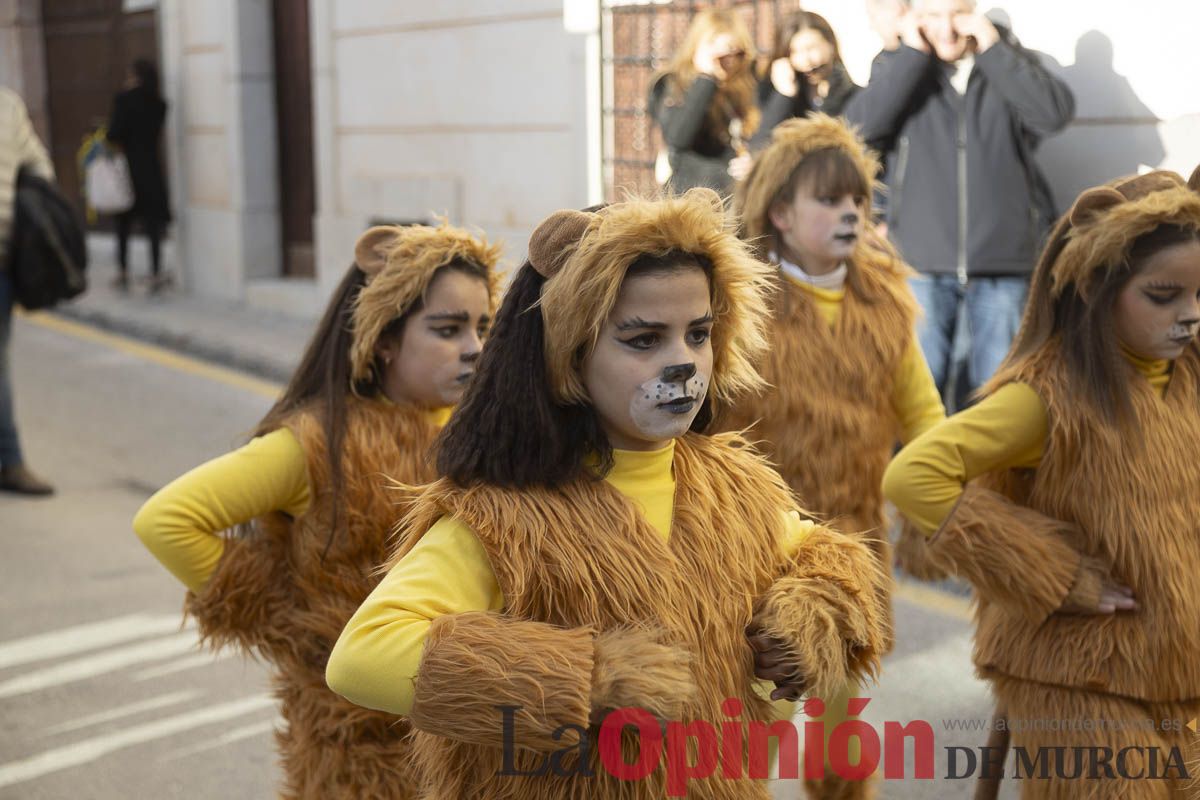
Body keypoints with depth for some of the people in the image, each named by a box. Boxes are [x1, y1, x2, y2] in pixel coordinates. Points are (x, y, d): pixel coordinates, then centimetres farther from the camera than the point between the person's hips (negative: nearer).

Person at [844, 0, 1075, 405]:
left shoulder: (1007, 62, 6)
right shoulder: (898, 66, 6)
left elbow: (1056, 113, -12)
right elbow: (860, 125, -12)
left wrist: (992, 48, -12)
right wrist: (913, 53, -12)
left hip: (1003, 261, 0)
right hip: (923, 260, 0)